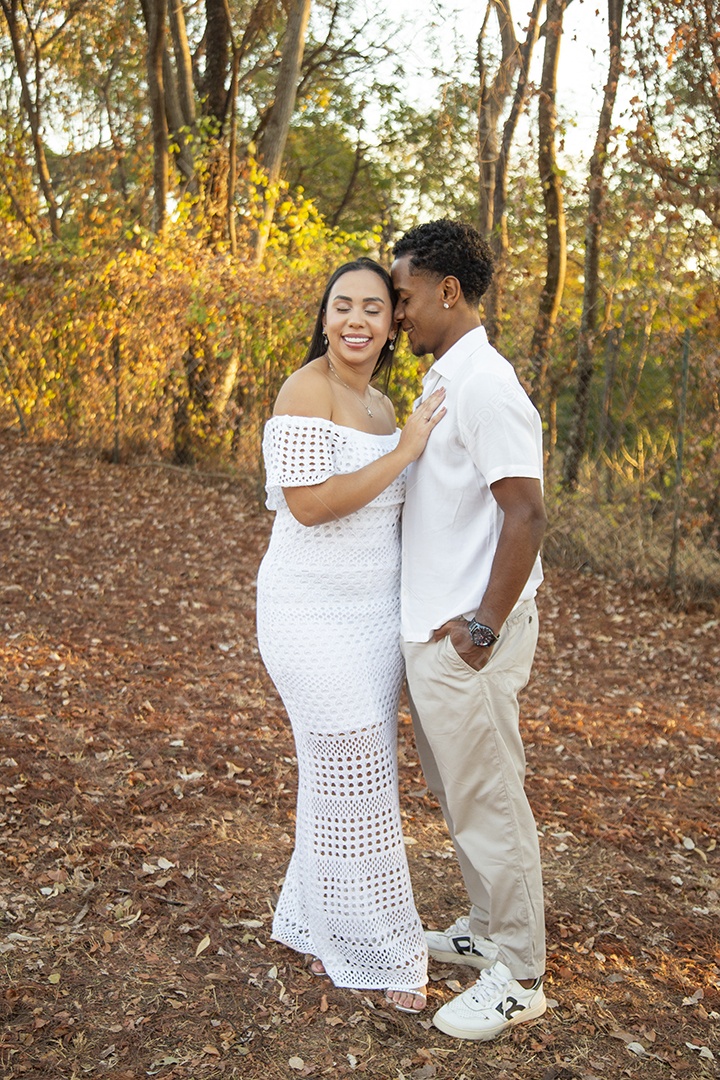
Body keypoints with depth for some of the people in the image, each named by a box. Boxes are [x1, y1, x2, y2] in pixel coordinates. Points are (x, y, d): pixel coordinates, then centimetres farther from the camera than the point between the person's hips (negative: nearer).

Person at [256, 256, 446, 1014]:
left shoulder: (380, 406, 12)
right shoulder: (307, 390, -15)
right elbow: (309, 503, -24)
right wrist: (405, 452, -20)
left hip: (370, 613, 9)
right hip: (317, 616, -8)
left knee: (347, 775, 16)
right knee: (353, 780, 1)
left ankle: (319, 928, 35)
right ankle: (376, 949, 20)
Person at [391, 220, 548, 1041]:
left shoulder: (485, 386, -18)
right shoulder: (444, 383, 12)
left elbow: (526, 513, -23)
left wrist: (484, 628, -20)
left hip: (467, 640, -10)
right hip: (433, 630, 10)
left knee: (489, 804, 3)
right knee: (458, 796, 21)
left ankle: (517, 980, 20)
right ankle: (485, 934, 38)